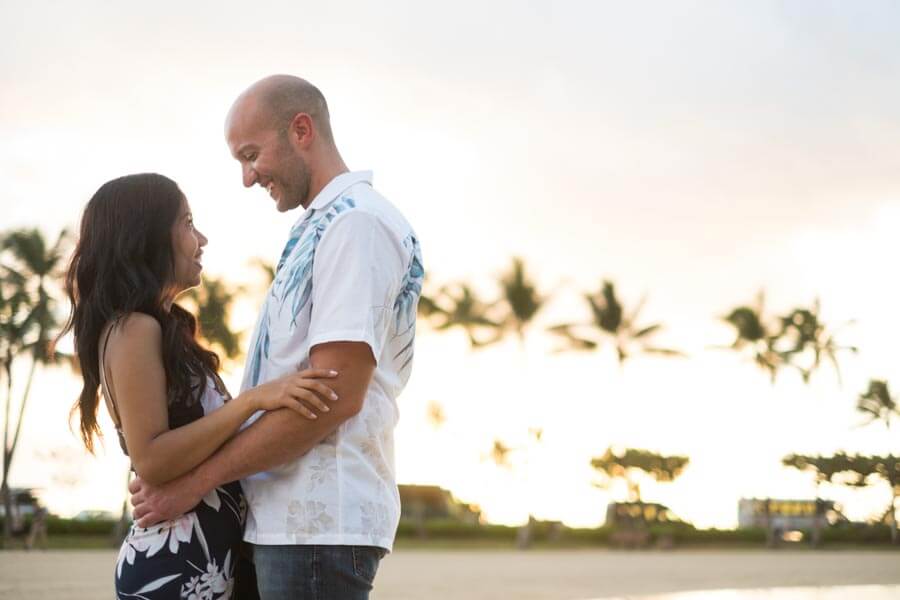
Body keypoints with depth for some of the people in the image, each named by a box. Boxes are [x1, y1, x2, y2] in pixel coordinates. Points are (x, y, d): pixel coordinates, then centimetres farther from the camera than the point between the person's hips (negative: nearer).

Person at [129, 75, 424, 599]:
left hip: (317, 518, -10)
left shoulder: (356, 222, -11)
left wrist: (196, 480, -14)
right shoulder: (320, 227, 20)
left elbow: (335, 395, -20)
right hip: (297, 516, 10)